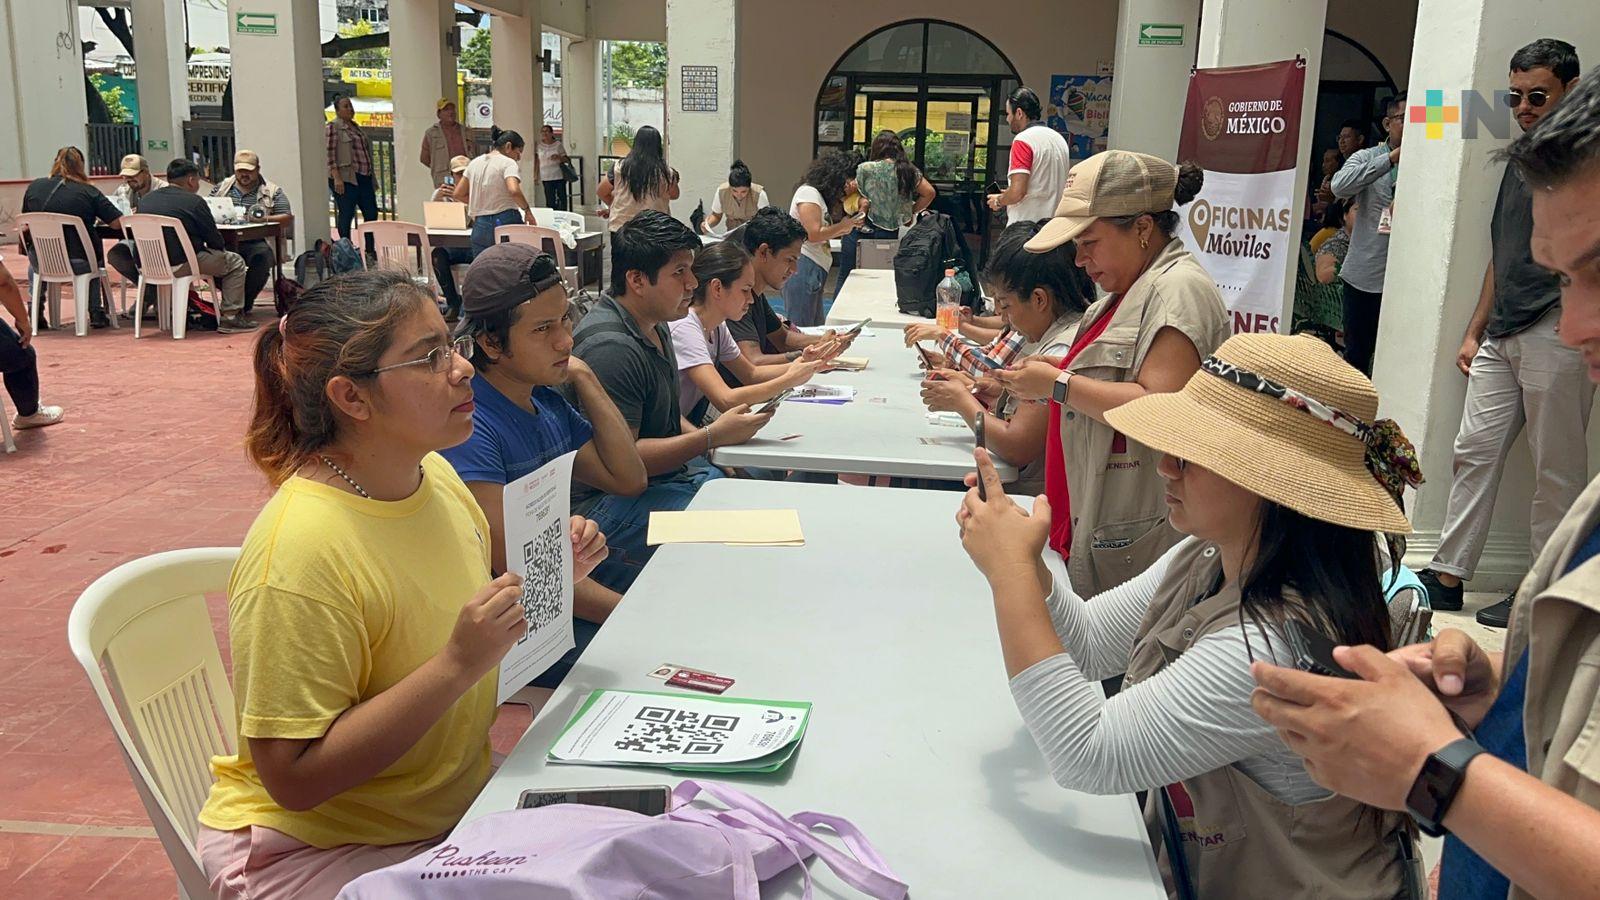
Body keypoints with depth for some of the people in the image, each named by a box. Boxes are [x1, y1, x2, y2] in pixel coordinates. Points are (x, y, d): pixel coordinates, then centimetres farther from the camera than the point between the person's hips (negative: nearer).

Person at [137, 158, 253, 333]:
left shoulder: (146, 199, 11)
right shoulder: (193, 201, -9)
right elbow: (215, 240, -6)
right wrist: (221, 249, 17)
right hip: (180, 264, -8)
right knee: (235, 262, 10)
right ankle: (230, 317, 3)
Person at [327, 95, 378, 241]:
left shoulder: (355, 126, 19)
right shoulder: (333, 126, -5)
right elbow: (330, 154, -12)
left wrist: (371, 179, 21)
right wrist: (336, 177, -20)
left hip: (363, 178, 8)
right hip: (345, 179, -8)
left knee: (371, 214, 7)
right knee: (346, 215, -3)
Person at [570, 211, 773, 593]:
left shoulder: (655, 326, 11)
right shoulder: (610, 348, -22)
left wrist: (720, 443, 4)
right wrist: (713, 437, -19)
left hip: (670, 472, 10)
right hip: (609, 501, -10)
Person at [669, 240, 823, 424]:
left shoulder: (717, 327, 4)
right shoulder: (685, 329, -21)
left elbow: (751, 374, 14)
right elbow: (726, 401, -28)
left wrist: (803, 366, -2)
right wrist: (790, 380, -20)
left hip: (695, 428, 7)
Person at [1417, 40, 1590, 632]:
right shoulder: (1521, 161, 20)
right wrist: (1475, 332, 20)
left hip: (1556, 332, -8)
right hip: (1502, 336, 8)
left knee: (1557, 467, -1)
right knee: (1474, 450, 6)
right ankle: (1447, 577, 12)